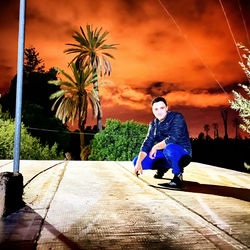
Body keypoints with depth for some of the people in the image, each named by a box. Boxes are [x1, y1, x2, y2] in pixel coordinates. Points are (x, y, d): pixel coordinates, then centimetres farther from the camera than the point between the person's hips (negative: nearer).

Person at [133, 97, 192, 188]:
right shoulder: (153, 124, 6)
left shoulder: (177, 117, -14)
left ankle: (178, 175, -14)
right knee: (136, 161, -6)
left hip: (182, 155, -6)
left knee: (169, 148, -41)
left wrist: (155, 147, -16)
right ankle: (163, 167, 19)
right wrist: (139, 162, -16)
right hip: (165, 156, 7)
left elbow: (174, 139, -27)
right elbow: (147, 143, -2)